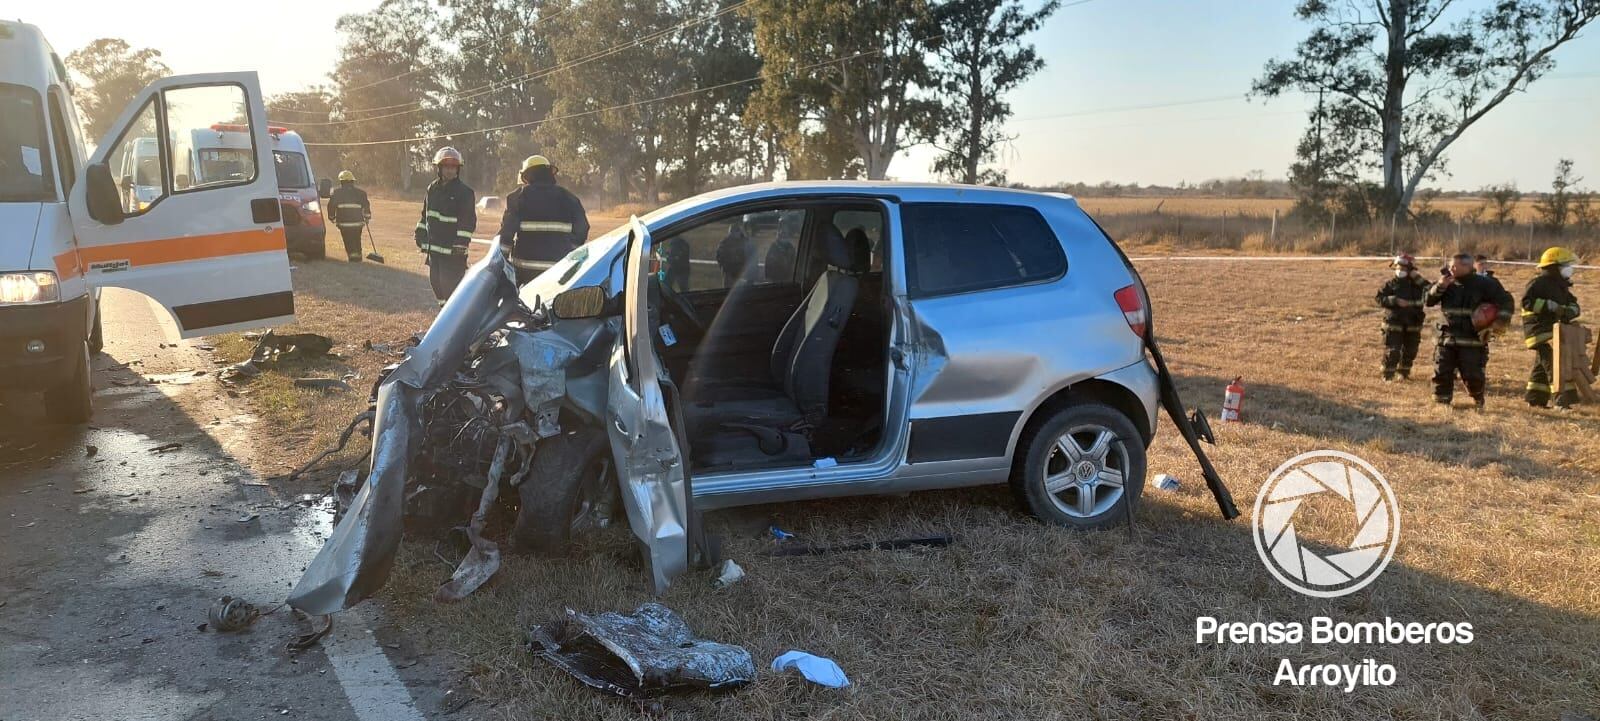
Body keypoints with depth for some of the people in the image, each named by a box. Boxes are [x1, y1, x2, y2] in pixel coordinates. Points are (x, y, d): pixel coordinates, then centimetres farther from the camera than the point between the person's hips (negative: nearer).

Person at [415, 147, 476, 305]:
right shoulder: (433, 188, 11)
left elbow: (469, 221, -15)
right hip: (434, 246, 8)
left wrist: (462, 242, -20)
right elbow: (426, 214, 22)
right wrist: (420, 233, 18)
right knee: (435, 280, 15)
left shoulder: (464, 192, -10)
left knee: (451, 283, -11)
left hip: (453, 250, -8)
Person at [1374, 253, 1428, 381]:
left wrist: (1418, 279, -16)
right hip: (1394, 323, -3)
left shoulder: (1417, 284, 4)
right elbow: (1380, 298, -5)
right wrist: (1395, 300, -19)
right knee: (1392, 351, -6)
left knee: (1410, 351, 12)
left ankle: (1404, 373, 28)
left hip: (1412, 324, 3)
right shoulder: (1391, 284, -1)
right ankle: (1388, 375, 4)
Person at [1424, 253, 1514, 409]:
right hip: (1446, 337, 3)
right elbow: (1427, 301, 5)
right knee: (1441, 372, -1)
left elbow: (1505, 299, 4)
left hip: (1471, 339, -3)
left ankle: (1478, 402, 19)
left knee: (1473, 375, -3)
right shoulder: (1447, 282, 8)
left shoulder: (1482, 284, -2)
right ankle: (1441, 402, 10)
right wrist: (1439, 286, -11)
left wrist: (1501, 320, -8)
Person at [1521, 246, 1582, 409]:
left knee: (1542, 365, 15)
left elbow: (1573, 303, 14)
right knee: (1556, 363, -15)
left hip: (1554, 330, 10)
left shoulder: (1560, 285, 18)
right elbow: (1527, 301, -24)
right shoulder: (1539, 283, -12)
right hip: (1540, 330, -10)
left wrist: (1569, 311, -9)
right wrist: (1552, 306, -27)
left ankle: (1535, 399, 24)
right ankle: (1563, 400, -18)